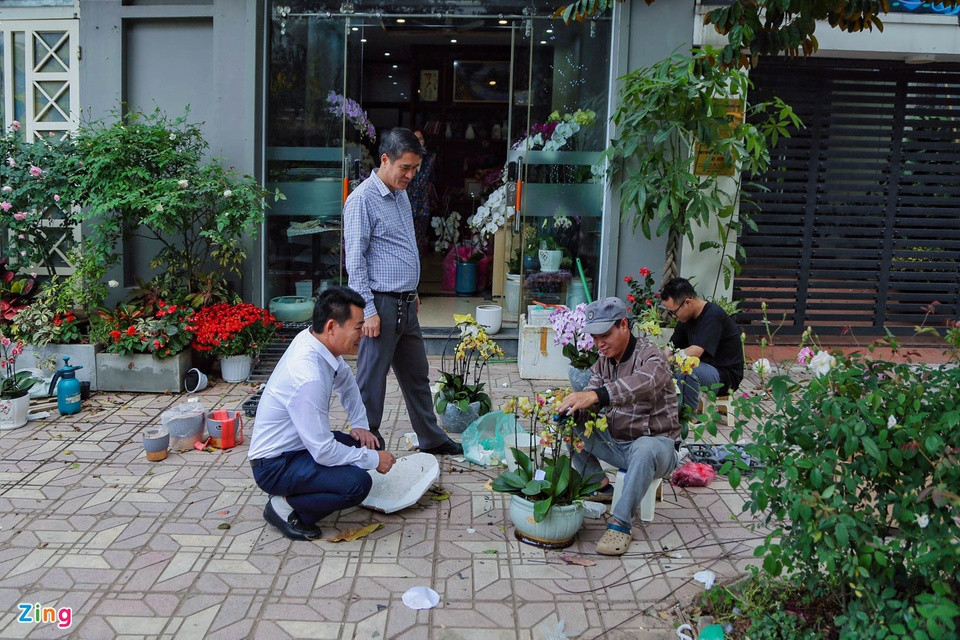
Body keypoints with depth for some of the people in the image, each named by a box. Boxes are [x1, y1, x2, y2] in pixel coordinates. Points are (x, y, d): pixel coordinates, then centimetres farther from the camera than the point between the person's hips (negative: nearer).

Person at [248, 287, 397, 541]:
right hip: (274, 465, -10)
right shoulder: (308, 377, -33)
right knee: (358, 483, -26)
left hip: (301, 444, 10)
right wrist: (373, 459, -15)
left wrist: (360, 425, 9)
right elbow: (324, 452, -27)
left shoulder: (311, 339, -5)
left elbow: (346, 381, 17)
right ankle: (286, 507, -4)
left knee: (370, 443, 4)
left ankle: (294, 492, 9)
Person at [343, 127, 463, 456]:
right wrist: (368, 310, -19)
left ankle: (432, 438, 31)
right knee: (372, 380, 2)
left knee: (417, 375, 18)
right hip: (381, 305, -9)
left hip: (406, 304, 9)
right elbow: (355, 261, -16)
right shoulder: (362, 199, -13)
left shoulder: (401, 195, 13)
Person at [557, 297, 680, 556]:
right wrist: (574, 406, -28)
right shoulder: (603, 360, 6)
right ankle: (599, 485, 5)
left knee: (644, 448, -40)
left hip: (657, 443, -7)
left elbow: (643, 383, -42)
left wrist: (596, 395, -57)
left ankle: (621, 524, -28)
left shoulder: (650, 355, -17)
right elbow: (592, 402, -3)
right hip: (614, 442, 7)